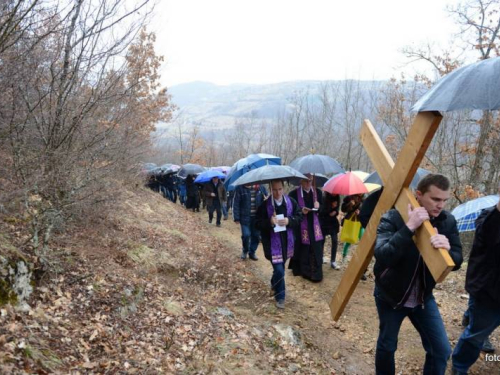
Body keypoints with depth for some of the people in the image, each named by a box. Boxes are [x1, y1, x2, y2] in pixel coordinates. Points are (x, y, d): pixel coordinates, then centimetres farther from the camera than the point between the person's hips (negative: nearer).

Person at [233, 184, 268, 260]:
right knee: (246, 235, -8)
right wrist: (236, 218, -8)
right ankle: (245, 251, 21)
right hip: (245, 217, -3)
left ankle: (252, 252, 29)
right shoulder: (240, 188, -7)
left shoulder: (261, 188, 2)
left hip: (257, 217, 3)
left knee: (256, 236, 7)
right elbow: (236, 204, -6)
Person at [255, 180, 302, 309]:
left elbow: (299, 218, 2)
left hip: (287, 241, 4)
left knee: (279, 267, 22)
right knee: (279, 270, -7)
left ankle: (274, 285, 51)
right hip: (272, 243, -4)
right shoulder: (265, 205, -12)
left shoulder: (291, 202, -2)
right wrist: (269, 222, -29)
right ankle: (280, 297, 12)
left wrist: (289, 221, -18)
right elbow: (258, 223, -10)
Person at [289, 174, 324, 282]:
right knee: (303, 250, 4)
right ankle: (303, 271, 19)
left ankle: (316, 273, 12)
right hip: (300, 227, -3)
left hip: (314, 226, 3)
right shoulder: (294, 194, -6)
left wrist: (318, 206, -12)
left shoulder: (318, 192, 6)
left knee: (316, 250, 1)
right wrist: (301, 211, -22)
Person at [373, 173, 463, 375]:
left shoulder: (447, 221, -8)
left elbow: (456, 262, -11)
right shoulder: (392, 218, -23)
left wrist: (447, 249, -34)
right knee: (387, 346, 14)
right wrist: (409, 227, -42)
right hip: (390, 296, -4)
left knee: (441, 350, 7)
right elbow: (382, 257, -36)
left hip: (424, 297, 4)